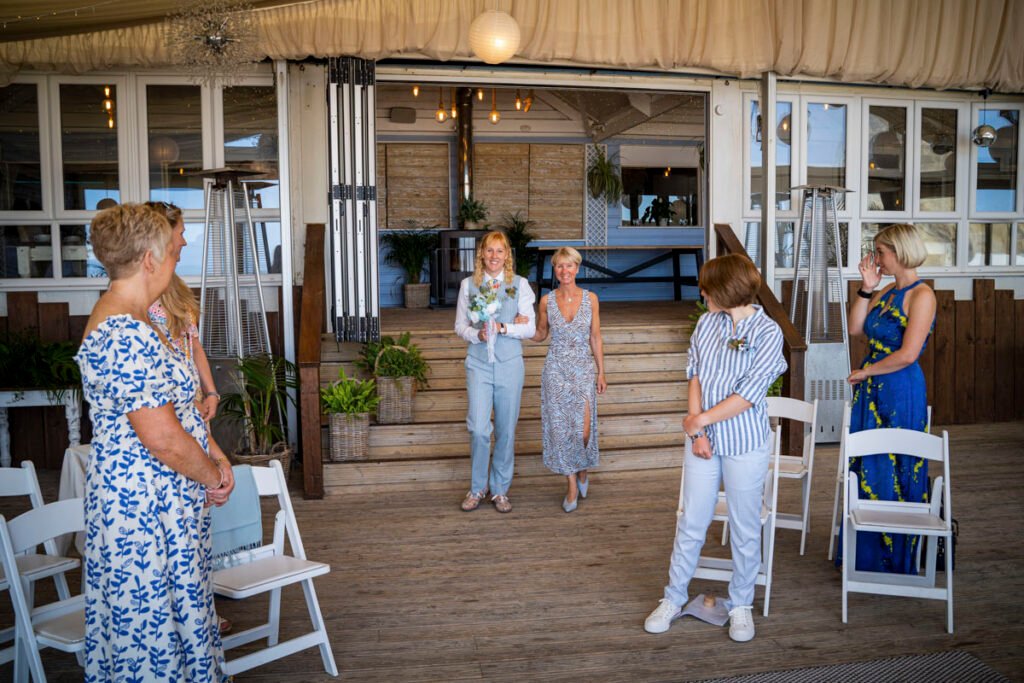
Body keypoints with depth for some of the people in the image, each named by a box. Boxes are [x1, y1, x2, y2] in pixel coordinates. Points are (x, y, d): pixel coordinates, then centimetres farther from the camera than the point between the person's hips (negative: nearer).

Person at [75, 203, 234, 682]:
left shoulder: (131, 320, 9)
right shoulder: (125, 335, -25)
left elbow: (173, 405, 16)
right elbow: (164, 439, -27)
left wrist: (214, 454, 8)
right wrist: (212, 476, -10)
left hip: (139, 496, 10)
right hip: (145, 503, -10)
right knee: (155, 625, 5)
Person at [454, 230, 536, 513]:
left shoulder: (520, 284, 1)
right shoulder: (468, 285, 4)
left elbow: (530, 328, -1)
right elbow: (459, 326, 5)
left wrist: (504, 328, -17)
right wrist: (477, 334, -15)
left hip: (509, 364, 1)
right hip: (478, 363, 0)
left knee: (506, 430, 7)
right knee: (478, 429, -9)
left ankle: (500, 490, 23)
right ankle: (477, 488, 13)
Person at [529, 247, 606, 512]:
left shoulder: (590, 298, -1)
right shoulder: (546, 301, 0)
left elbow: (595, 338, 3)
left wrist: (601, 372, 2)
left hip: (584, 369, -1)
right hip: (556, 369, 1)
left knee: (583, 429, -6)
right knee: (560, 427, 2)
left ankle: (582, 470, 26)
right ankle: (573, 485, 16)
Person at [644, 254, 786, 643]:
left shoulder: (768, 332, -12)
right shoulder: (707, 322, 2)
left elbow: (748, 396, -16)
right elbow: (695, 377, 2)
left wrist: (700, 420, -10)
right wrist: (697, 432, -6)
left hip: (745, 445, -4)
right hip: (704, 439, 4)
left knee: (745, 530, 10)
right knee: (691, 524, 11)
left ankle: (741, 604, 28)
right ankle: (674, 599, 25)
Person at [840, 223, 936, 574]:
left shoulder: (922, 296, -14)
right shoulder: (887, 291, 10)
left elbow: (908, 354, -20)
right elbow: (855, 328, 5)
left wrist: (865, 371, -10)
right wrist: (866, 288, 0)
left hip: (901, 393, -8)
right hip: (871, 391, 8)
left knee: (895, 472, 3)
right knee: (867, 470, 14)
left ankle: (896, 560, 20)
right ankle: (867, 554, 29)